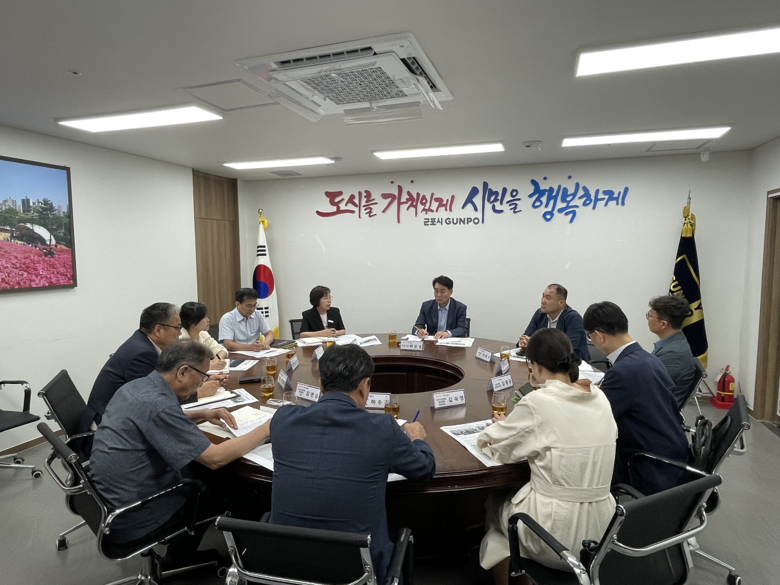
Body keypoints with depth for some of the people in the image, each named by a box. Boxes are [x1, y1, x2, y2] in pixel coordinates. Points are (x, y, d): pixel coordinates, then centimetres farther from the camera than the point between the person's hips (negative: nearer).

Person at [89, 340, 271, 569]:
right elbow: (215, 458, -29)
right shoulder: (158, 404, -31)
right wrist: (266, 430, -17)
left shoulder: (137, 386, -2)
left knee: (199, 469, 17)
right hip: (128, 518, -8)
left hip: (107, 494, 8)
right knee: (220, 485, 8)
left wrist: (202, 414, 7)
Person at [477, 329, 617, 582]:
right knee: (515, 497, 30)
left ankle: (507, 577, 41)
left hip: (558, 537, -5)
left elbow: (485, 443, -8)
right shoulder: (599, 397, -2)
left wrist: (503, 427, 13)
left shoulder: (538, 402, -21)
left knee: (494, 503, 25)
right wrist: (514, 427, 13)